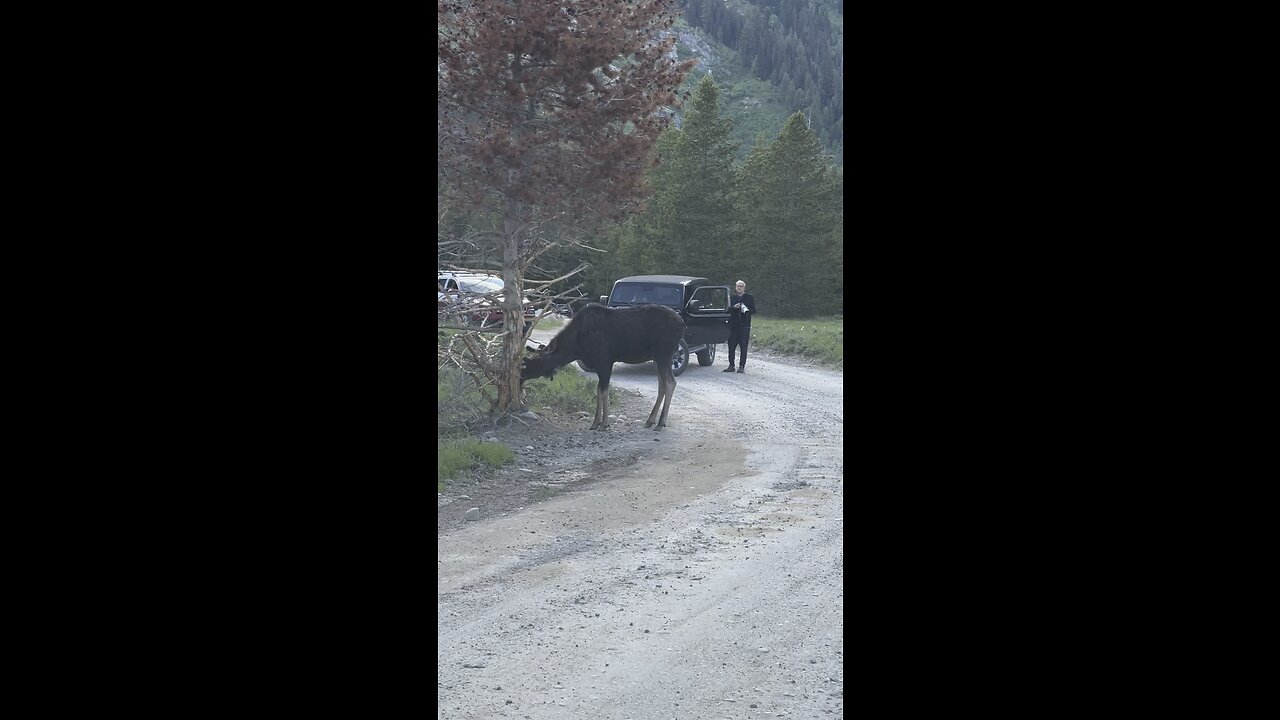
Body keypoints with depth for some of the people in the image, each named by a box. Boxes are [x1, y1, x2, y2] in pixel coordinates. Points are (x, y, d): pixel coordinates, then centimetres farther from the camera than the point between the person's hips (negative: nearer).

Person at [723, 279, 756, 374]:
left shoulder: (749, 297, 7)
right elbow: (728, 310, 7)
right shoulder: (732, 297, 13)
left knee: (743, 347, -4)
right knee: (731, 346, 0)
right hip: (733, 325, 2)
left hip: (745, 326, -2)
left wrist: (746, 310, -15)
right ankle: (731, 365, 8)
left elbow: (753, 310, 4)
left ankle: (742, 366, 1)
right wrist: (734, 307, -12)